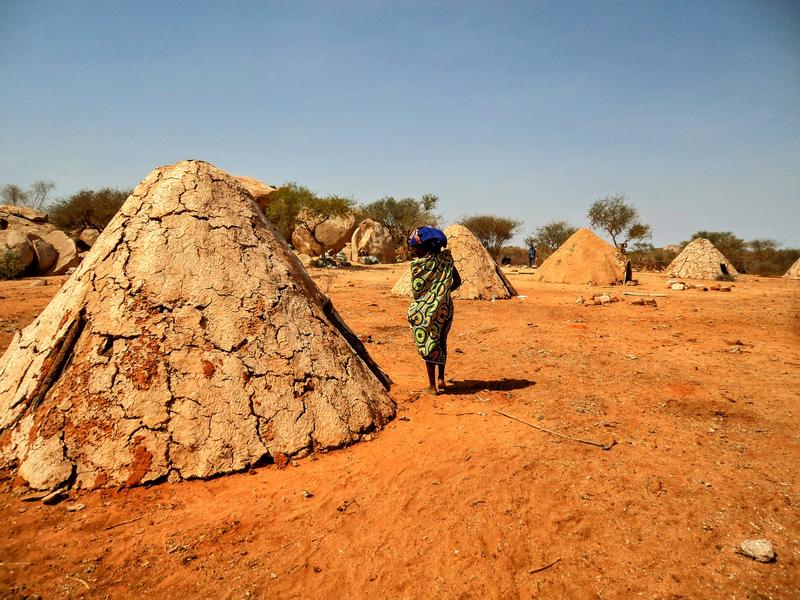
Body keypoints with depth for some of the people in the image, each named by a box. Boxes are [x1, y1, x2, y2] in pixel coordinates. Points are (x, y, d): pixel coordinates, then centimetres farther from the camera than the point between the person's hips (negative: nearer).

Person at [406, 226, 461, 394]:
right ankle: (441, 380, 29)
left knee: (427, 345, 6)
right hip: (445, 307, 5)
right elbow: (457, 281, 6)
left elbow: (417, 290, -13)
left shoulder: (419, 264, -16)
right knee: (441, 342, 19)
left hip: (426, 310, -5)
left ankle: (432, 385, 12)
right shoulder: (445, 258, -1)